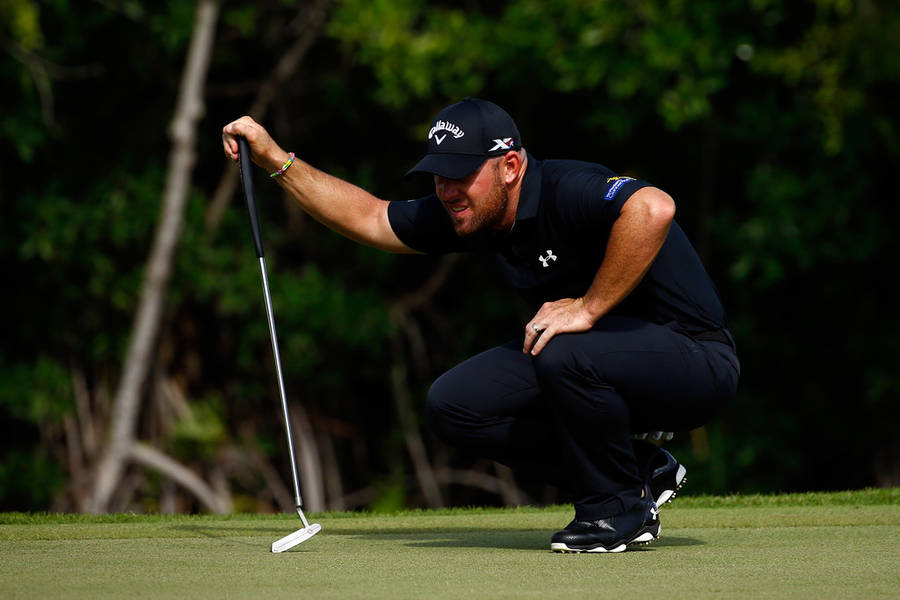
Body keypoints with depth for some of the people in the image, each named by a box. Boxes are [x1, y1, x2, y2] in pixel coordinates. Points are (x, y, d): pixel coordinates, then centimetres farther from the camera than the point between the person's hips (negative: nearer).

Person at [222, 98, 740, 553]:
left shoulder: (567, 191, -24)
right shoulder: (472, 214, 3)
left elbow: (653, 209, -45)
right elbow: (369, 218, 16)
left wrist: (589, 308, -35)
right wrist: (276, 160, 10)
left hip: (697, 358, -9)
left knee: (565, 356, -37)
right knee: (455, 405, -2)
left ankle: (620, 508, -10)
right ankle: (643, 472, 6)